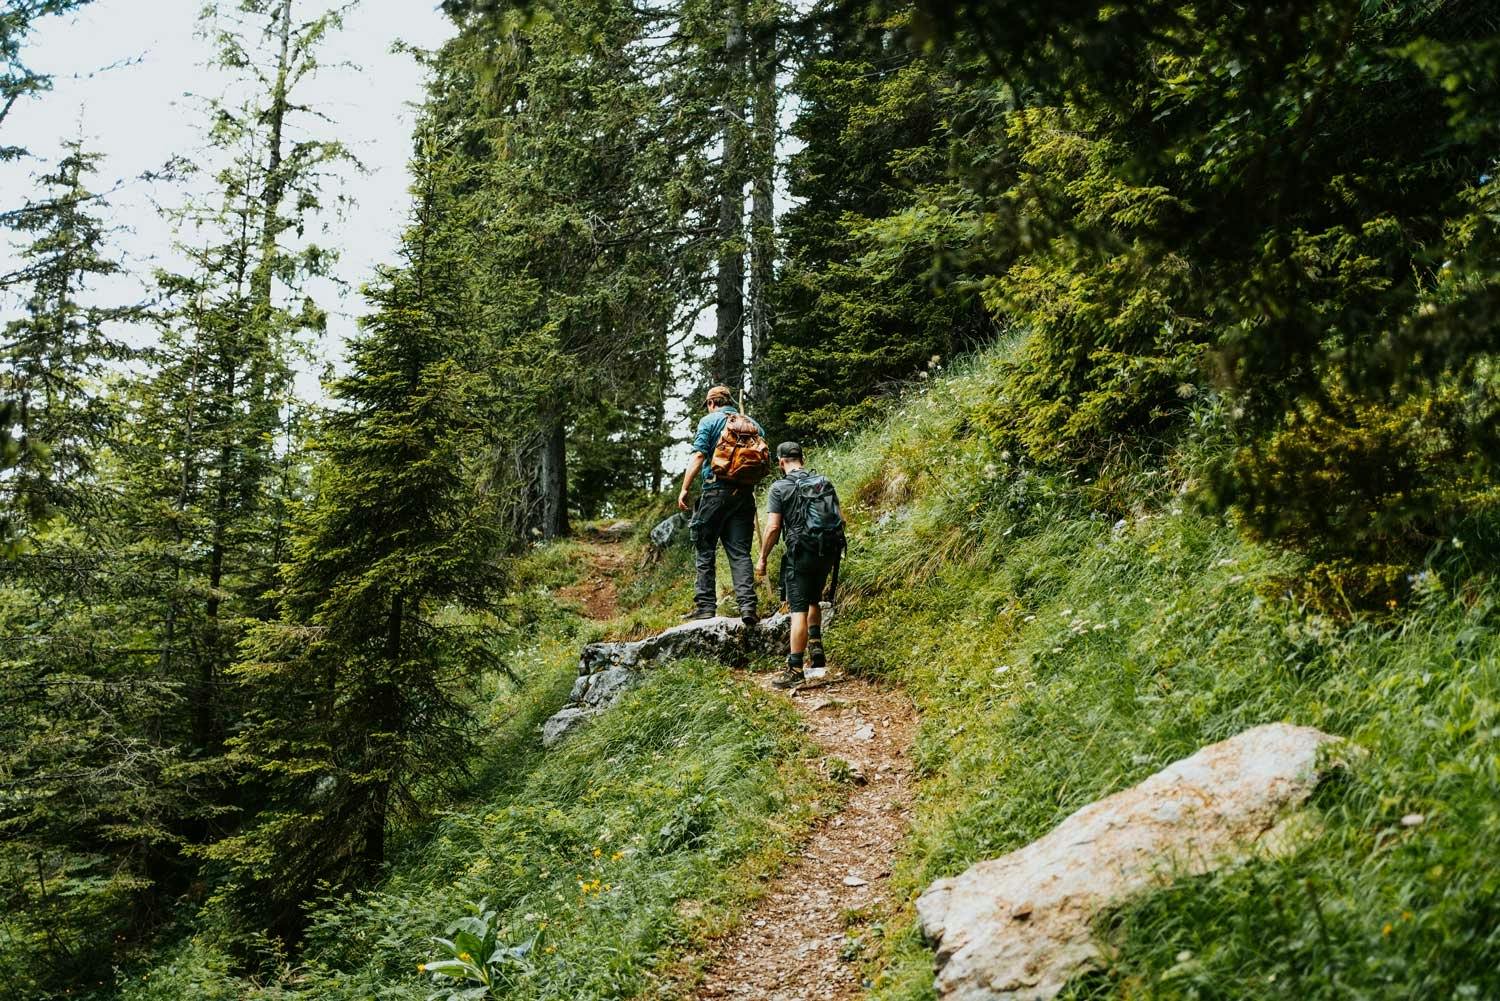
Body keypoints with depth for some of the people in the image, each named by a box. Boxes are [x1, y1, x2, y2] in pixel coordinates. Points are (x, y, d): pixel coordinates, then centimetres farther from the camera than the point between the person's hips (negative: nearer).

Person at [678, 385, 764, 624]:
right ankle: (748, 604, -10)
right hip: (745, 493, 4)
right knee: (740, 551, 3)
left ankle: (706, 605, 0)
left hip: (717, 490, -4)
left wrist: (685, 489, -6)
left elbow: (698, 456, -8)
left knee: (705, 549, 4)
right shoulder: (752, 424, 15)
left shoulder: (709, 421, 1)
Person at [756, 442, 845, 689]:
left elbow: (773, 527, -10)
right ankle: (816, 647, 16)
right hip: (828, 553, 5)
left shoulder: (780, 487, -5)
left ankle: (795, 669, -6)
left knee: (799, 610, -5)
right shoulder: (825, 482, 10)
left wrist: (762, 558, 0)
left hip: (801, 553, -5)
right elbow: (840, 519, 12)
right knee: (814, 601, 27)